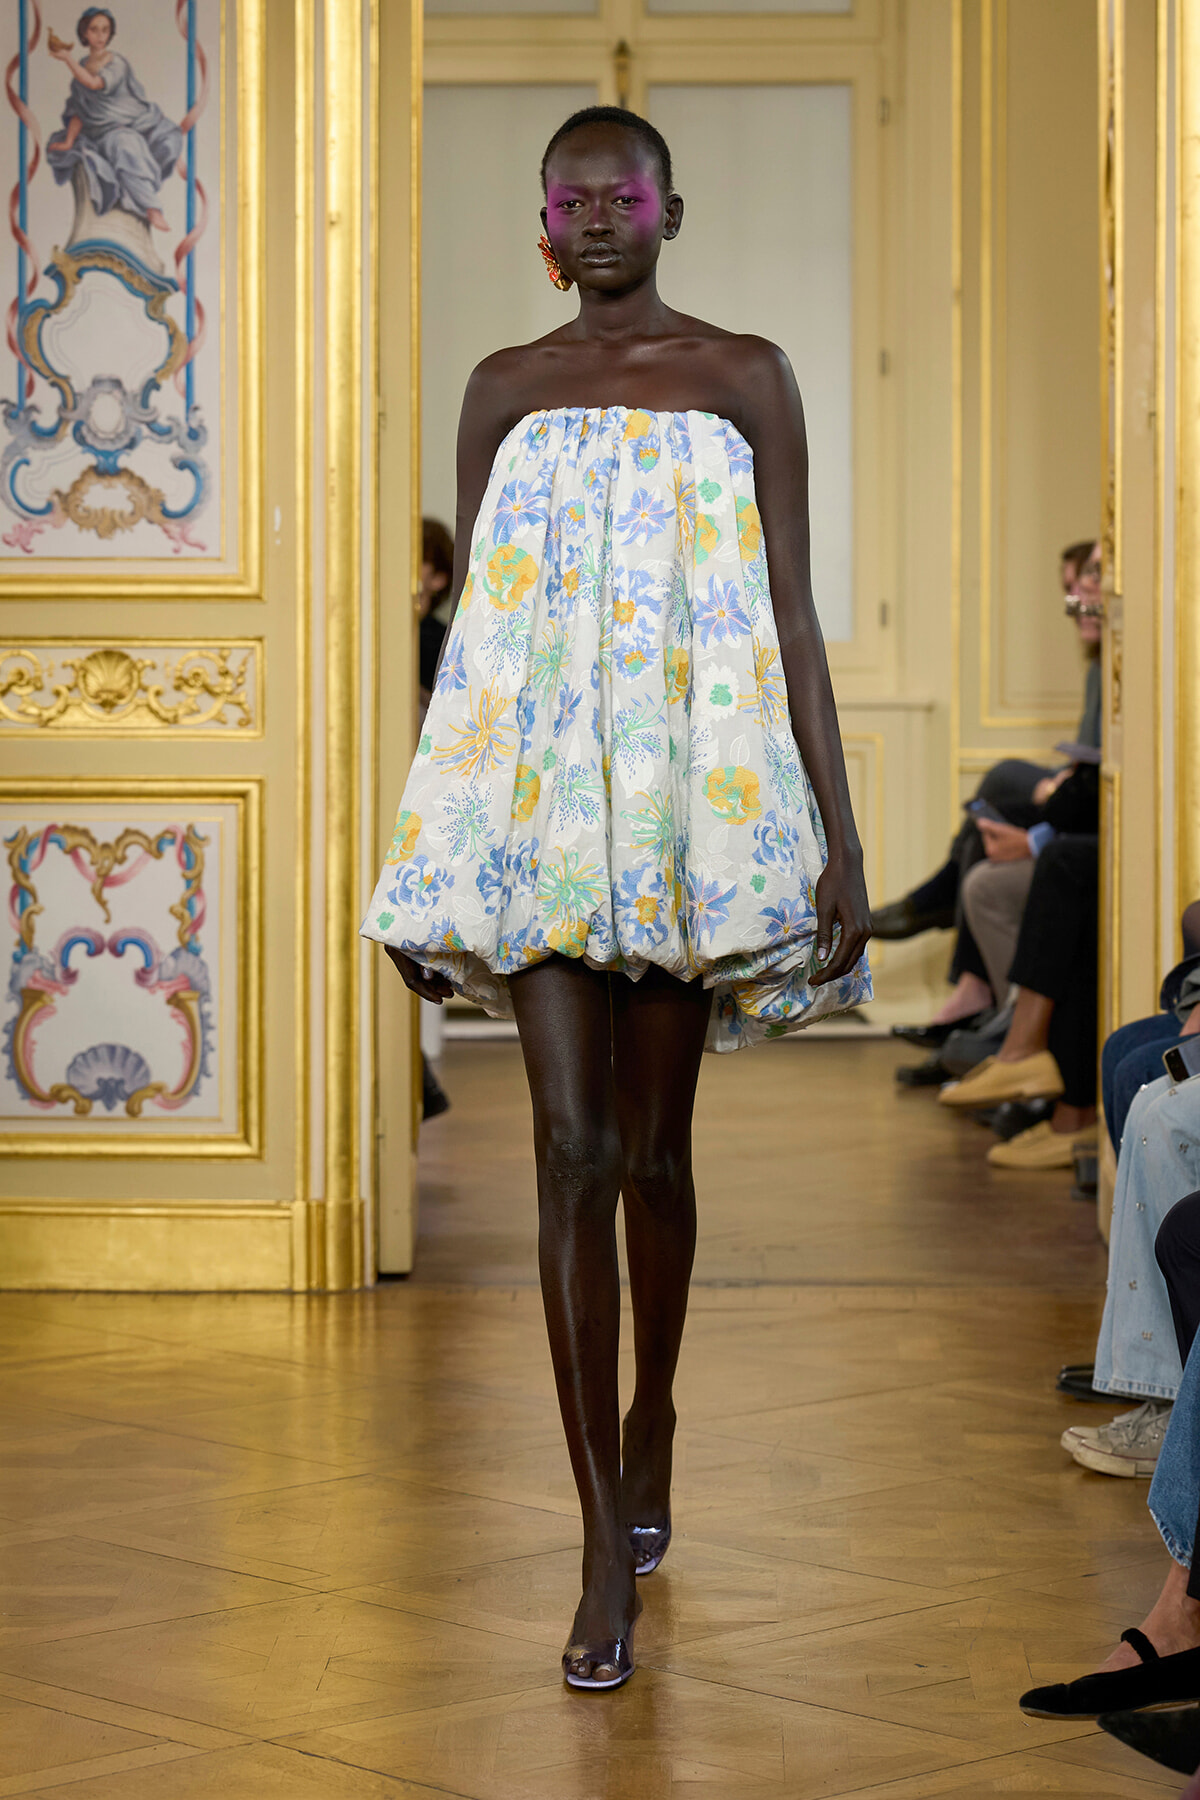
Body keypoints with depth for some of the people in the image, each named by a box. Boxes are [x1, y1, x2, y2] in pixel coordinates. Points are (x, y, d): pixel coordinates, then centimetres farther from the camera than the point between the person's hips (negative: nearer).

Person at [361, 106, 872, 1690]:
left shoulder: (744, 378, 5)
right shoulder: (505, 389, 10)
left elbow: (791, 616, 3)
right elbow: (464, 618, 12)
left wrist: (840, 832, -4)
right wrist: (427, 847, 9)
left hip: (696, 798, -1)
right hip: (535, 790, 1)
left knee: (653, 1151, 8)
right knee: (572, 1150, -8)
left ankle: (650, 1418, 35)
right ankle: (608, 1551, -7)